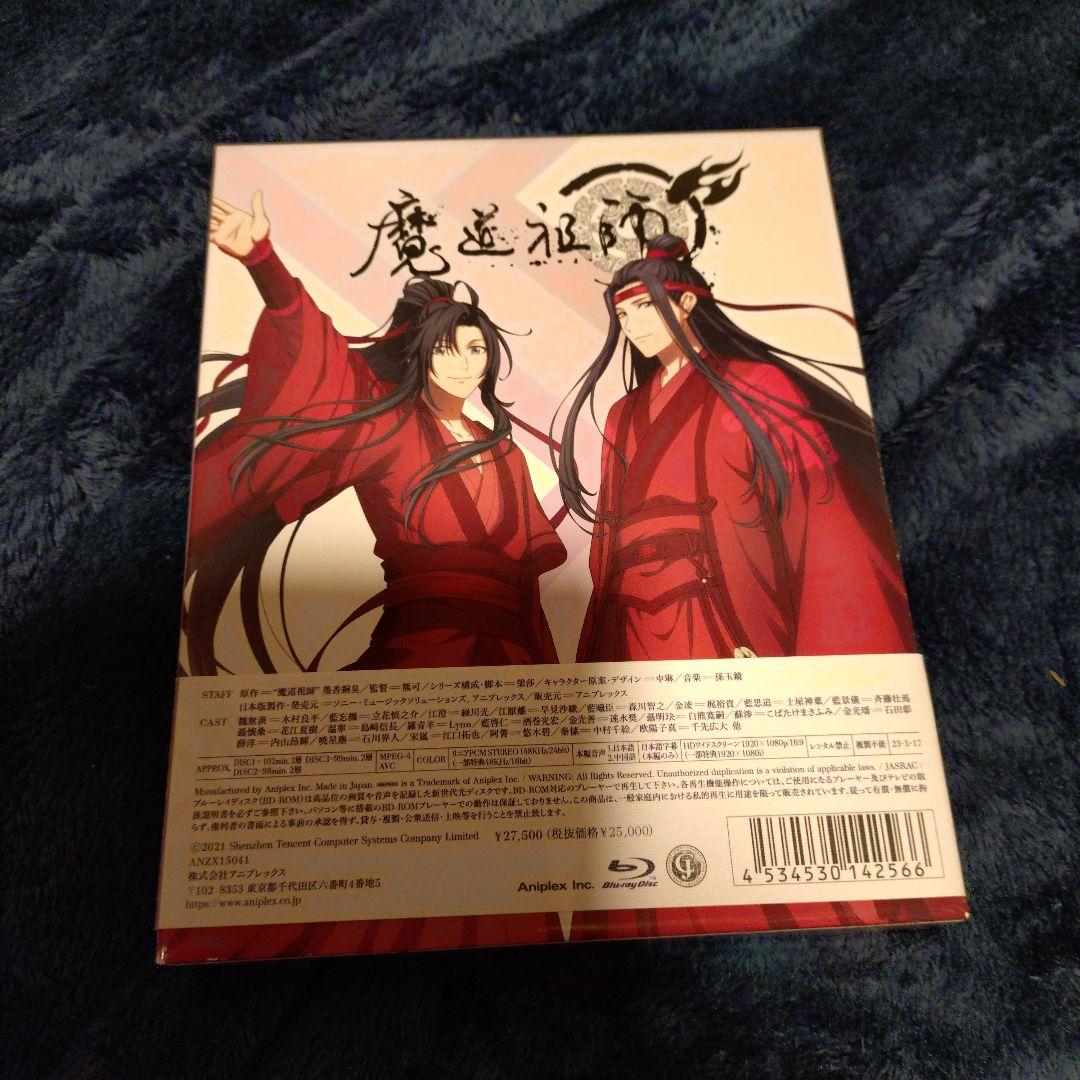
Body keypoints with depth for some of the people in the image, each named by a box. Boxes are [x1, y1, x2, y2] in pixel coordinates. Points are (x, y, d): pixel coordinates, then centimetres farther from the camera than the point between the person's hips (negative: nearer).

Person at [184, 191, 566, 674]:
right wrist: (261, 256, -29)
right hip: (417, 650, -4)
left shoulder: (504, 452, 15)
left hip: (508, 652, 5)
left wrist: (543, 664, 15)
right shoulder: (387, 426, 1)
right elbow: (317, 362, -15)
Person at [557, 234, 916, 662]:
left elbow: (826, 527, -7)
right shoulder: (623, 417, 16)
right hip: (637, 636, 5)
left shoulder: (758, 387, 1)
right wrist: (594, 654, 7)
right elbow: (611, 533, 14)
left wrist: (846, 656, -16)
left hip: (744, 635, -4)